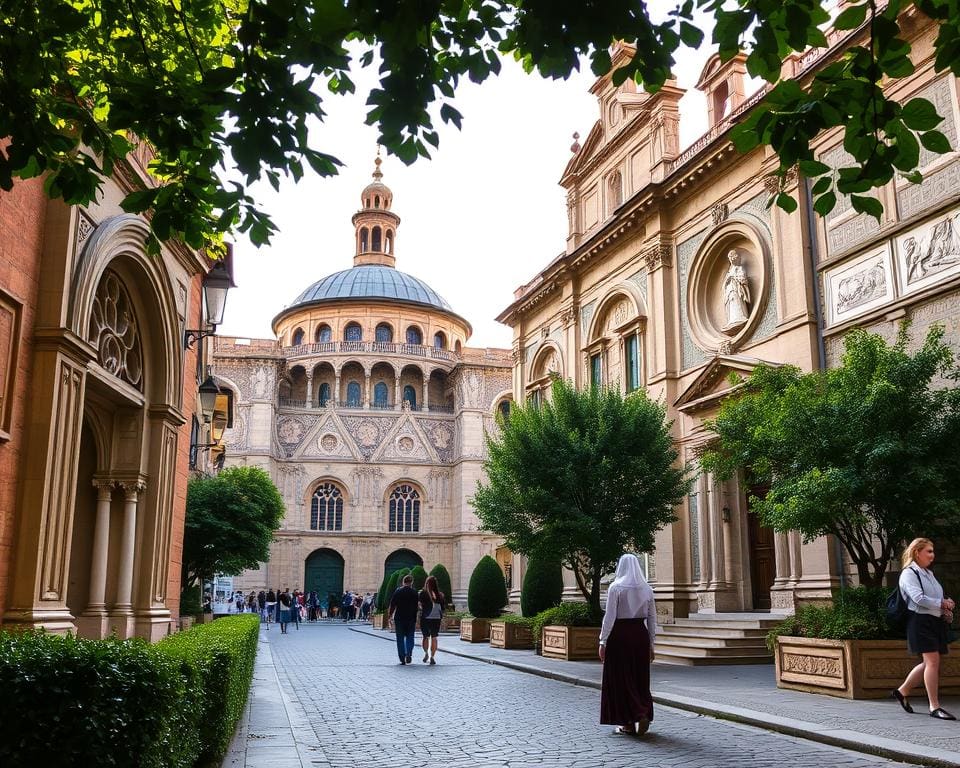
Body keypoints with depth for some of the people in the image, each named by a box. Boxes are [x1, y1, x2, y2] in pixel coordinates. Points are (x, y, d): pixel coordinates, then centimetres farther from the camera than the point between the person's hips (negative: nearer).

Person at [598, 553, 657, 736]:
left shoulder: (615, 587, -8)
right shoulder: (646, 589, 5)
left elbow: (610, 617, -12)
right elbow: (652, 619, 7)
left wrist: (603, 642, -7)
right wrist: (651, 644, 14)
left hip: (619, 635, -4)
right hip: (640, 635, 4)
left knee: (621, 679, 4)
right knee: (640, 678, 15)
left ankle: (628, 722, 4)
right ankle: (643, 715, 4)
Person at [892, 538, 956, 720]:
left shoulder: (929, 574, 20)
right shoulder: (909, 574, -7)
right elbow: (918, 598, -19)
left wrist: (946, 611, 4)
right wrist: (942, 603, -12)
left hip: (936, 621, 9)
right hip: (920, 621, -9)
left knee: (929, 663, 10)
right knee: (932, 661, -11)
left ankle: (902, 691, 25)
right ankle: (934, 707, -6)